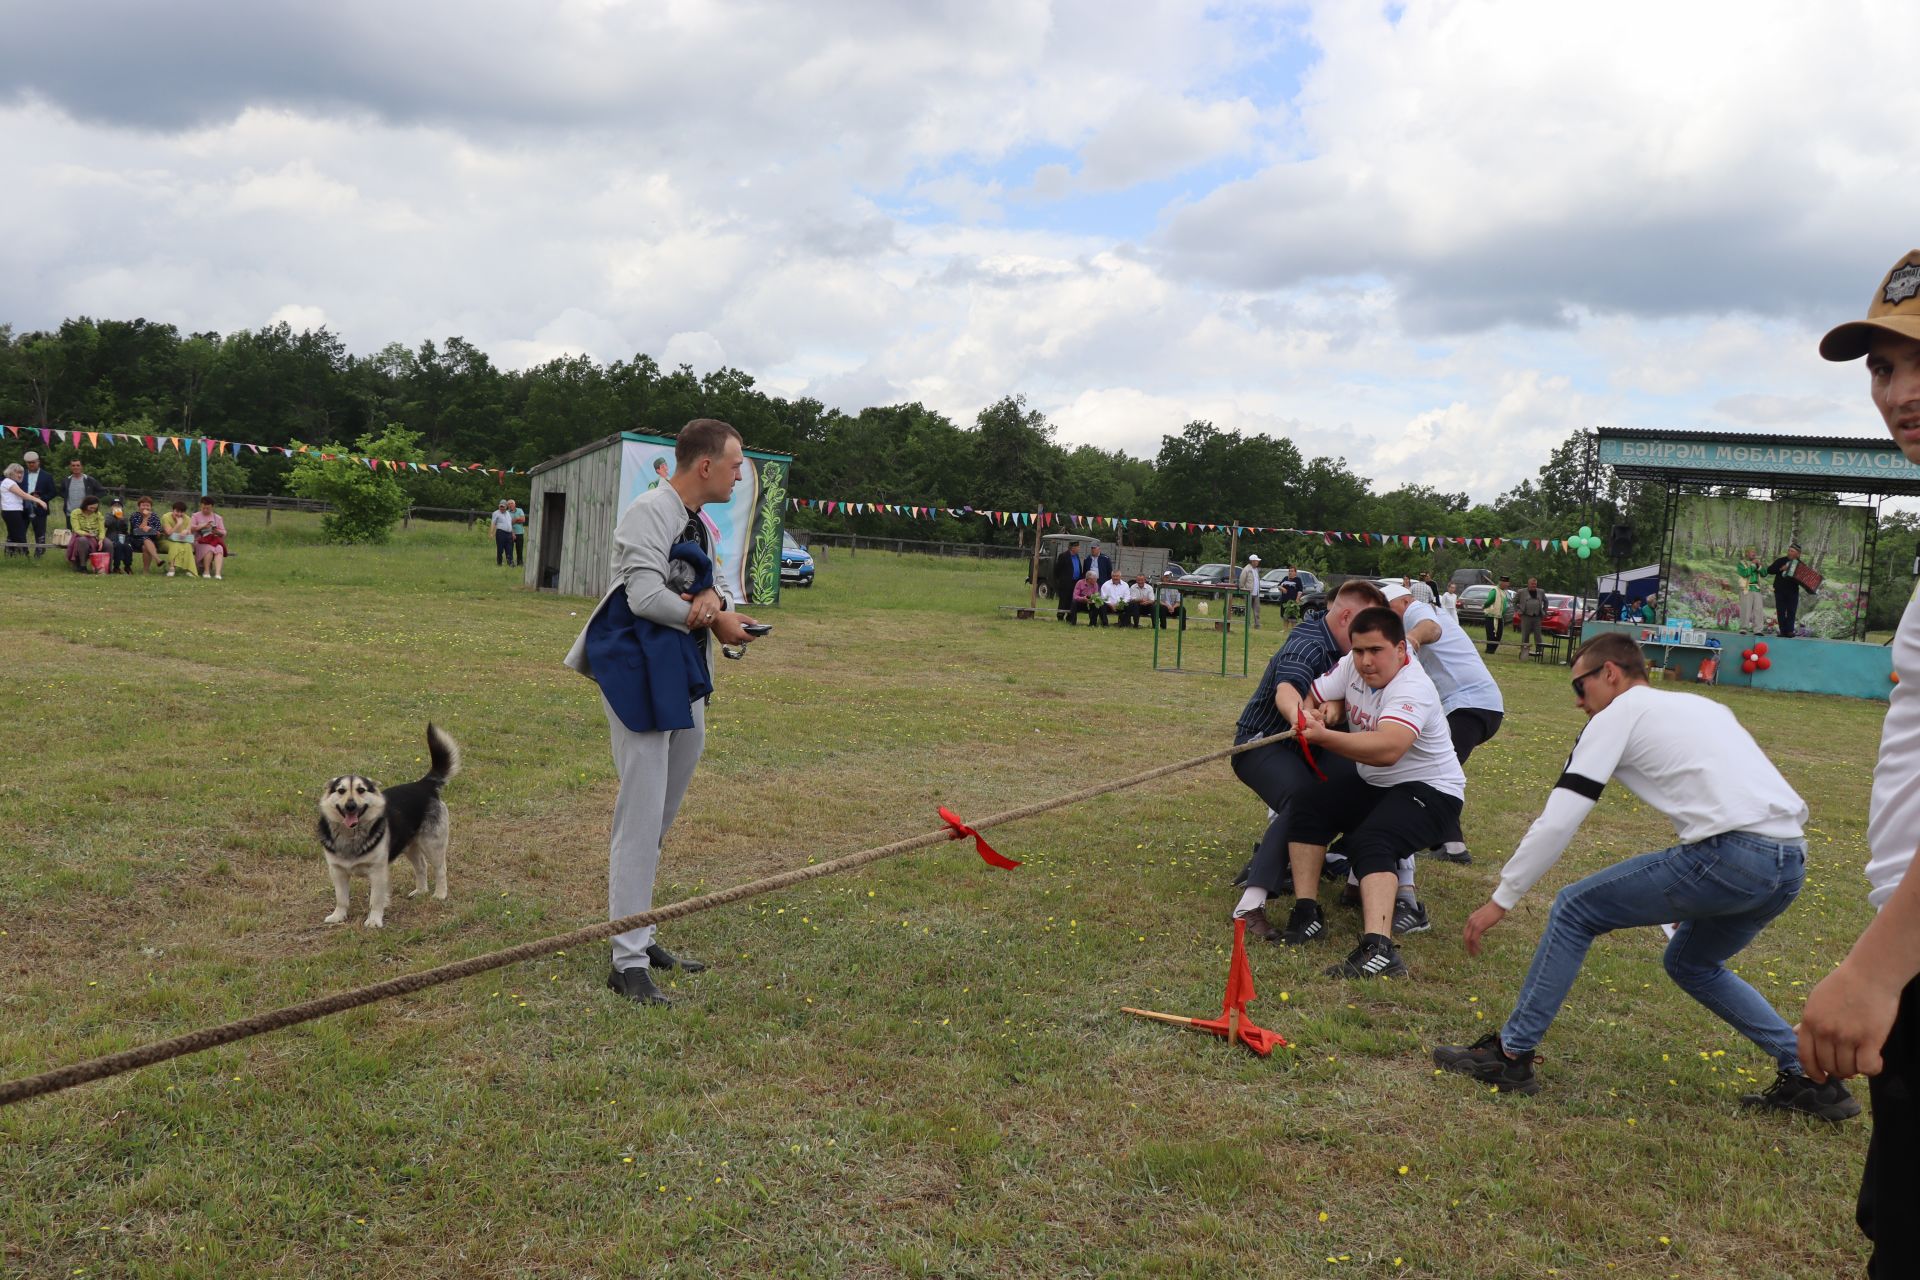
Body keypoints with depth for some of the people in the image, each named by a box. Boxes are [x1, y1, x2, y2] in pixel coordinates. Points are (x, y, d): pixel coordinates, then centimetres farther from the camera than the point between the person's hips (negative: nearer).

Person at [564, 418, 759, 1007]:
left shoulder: (700, 523, 16)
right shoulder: (649, 512, -14)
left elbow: (724, 584, 16)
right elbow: (645, 595, -23)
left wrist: (713, 597, -9)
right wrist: (715, 620, -10)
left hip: (684, 679, 10)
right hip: (641, 676, -10)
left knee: (661, 815, 16)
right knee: (641, 817, -9)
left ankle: (638, 935, 28)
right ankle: (629, 962, -4)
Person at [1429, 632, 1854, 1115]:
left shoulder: (1617, 714, 5)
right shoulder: (1702, 705, 28)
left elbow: (1557, 822, -1)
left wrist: (1501, 900, 5)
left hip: (1729, 854, -8)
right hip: (1791, 862, 8)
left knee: (1573, 910, 4)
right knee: (1691, 963, 29)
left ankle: (1509, 1055, 4)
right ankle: (1813, 1078, 23)